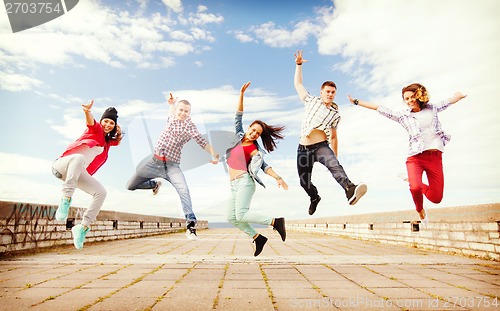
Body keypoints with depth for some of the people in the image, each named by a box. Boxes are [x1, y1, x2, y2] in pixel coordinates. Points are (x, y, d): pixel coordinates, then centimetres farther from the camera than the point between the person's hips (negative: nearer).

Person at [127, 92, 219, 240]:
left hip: (172, 165, -5)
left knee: (184, 191, -27)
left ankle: (191, 225, -24)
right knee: (131, 186, 10)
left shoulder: (189, 125, -9)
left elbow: (203, 142, -21)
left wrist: (214, 156, -37)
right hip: (154, 162, 5)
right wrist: (171, 104, 12)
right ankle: (155, 184, 36)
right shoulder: (171, 118, 7)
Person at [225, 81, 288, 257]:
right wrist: (241, 94, 5)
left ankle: (275, 221, -7)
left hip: (245, 182, -7)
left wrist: (278, 178, -17)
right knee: (232, 218, 1)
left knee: (241, 215, -19)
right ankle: (257, 238, 11)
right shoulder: (238, 136, 12)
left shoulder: (254, 149, -3)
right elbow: (238, 116, 11)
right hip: (234, 184, 7)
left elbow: (264, 166, -4)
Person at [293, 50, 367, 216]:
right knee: (304, 181, 7)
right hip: (303, 149, 1)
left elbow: (334, 137, 18)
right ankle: (314, 198, 38)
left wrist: (335, 158, 17)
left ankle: (350, 190, -55)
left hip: (321, 146, -1)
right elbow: (298, 84, 17)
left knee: (334, 165, -32)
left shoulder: (335, 114, 13)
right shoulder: (311, 101, 11)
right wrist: (299, 64, 11)